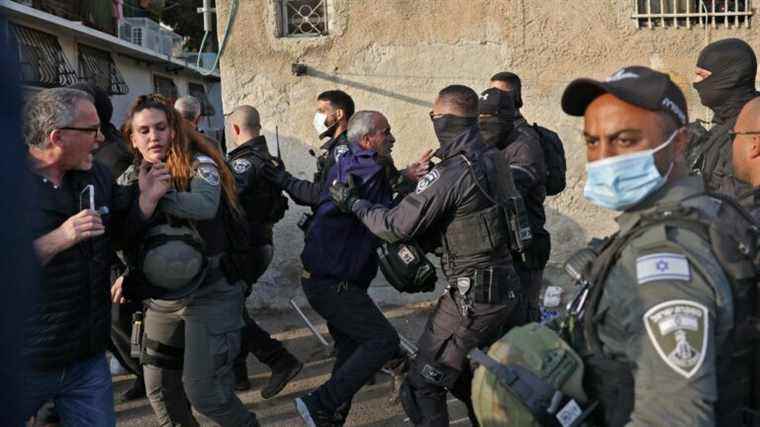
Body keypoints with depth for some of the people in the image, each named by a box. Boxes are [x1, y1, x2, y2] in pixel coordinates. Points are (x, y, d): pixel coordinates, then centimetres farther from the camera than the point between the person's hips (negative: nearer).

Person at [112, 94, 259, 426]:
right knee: (159, 389, 13)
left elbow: (206, 205, -31)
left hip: (210, 295, -6)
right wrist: (127, 278, -11)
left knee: (202, 391, -6)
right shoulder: (130, 178, 7)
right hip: (160, 299, 6)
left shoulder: (199, 164, -10)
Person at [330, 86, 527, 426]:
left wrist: (352, 202, 1)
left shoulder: (450, 174, -18)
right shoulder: (495, 160, 6)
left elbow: (396, 226, -13)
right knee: (465, 380, 25)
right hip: (509, 290, 8)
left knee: (422, 386, 3)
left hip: (473, 297, -8)